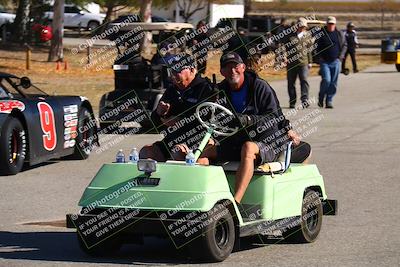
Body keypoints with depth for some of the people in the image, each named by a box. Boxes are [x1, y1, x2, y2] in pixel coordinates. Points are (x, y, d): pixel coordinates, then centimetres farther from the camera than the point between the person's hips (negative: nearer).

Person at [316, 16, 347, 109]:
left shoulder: (340, 34, 7)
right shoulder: (321, 34, 2)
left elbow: (344, 45, 15)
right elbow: (316, 46, 8)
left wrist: (341, 55, 2)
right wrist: (320, 56, -2)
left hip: (336, 61, 2)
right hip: (324, 62, -2)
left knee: (333, 83, 2)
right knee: (326, 80, -16)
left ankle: (329, 101, 10)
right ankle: (321, 98, 5)